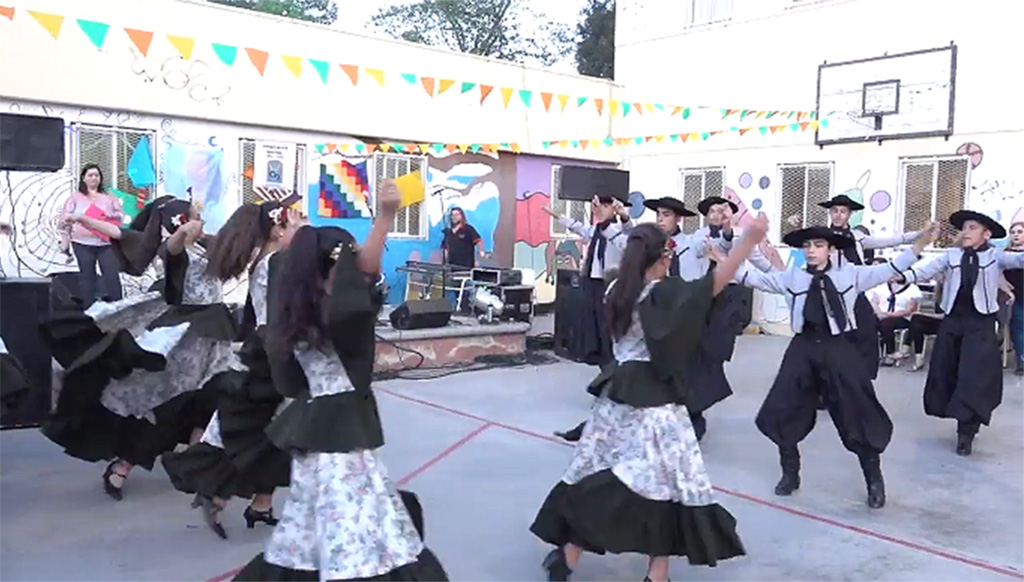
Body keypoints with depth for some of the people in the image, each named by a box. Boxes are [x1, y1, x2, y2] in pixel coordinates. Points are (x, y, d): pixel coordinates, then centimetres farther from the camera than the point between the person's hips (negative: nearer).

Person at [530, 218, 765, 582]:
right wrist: (749, 240, -29)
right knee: (667, 481, 3)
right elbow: (712, 285, -26)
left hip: (617, 393, 7)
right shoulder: (663, 293, -13)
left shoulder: (617, 292, 6)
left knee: (596, 476, 13)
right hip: (654, 399, -7)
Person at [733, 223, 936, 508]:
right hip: (803, 348, 2)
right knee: (782, 413, 3)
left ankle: (874, 480, 21)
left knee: (858, 414, 2)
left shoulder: (850, 274, 1)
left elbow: (886, 271, -1)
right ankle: (790, 473, 24)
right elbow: (758, 278, 5)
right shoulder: (792, 277, 4)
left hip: (838, 348, -2)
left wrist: (916, 248, -11)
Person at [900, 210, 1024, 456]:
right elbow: (927, 269, -6)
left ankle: (967, 431, 1)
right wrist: (904, 276, -25)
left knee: (975, 376, -8)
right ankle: (965, 419, 27)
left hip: (981, 322, -3)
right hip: (952, 319, 3)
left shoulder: (995, 256, 0)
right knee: (945, 370, 8)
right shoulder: (951, 255, 5)